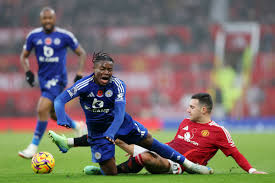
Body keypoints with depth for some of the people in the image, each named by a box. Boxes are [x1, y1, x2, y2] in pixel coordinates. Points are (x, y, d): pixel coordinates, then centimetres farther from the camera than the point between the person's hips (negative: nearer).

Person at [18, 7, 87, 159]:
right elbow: (24, 56, 14)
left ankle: (33, 147, -12)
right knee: (54, 114, 14)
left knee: (42, 109, -19)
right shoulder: (33, 36, 2)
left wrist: (79, 74, -4)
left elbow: (81, 53, 5)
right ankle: (77, 127, 44)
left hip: (58, 79, -5)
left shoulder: (65, 36, -6)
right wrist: (27, 71, -4)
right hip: (43, 78, 5)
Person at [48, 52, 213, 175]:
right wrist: (62, 119, -49)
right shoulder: (85, 84, -21)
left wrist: (111, 132, -46)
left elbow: (119, 113, -28)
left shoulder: (117, 85, -18)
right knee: (111, 173, -4)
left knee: (149, 141, 2)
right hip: (97, 130, -1)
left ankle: (188, 164, 14)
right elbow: (60, 100, -28)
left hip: (119, 123, 1)